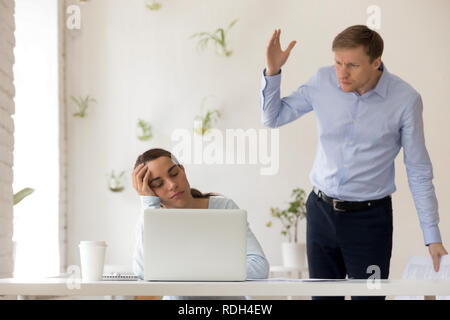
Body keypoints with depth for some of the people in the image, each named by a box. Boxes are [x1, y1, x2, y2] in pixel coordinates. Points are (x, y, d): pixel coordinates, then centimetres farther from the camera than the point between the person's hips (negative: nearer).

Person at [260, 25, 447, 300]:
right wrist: (273, 71, -10)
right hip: (322, 212, 3)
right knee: (323, 296, 11)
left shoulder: (405, 99, -13)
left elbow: (419, 173, -5)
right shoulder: (323, 82, -6)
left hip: (370, 218, -3)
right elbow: (273, 117, 7)